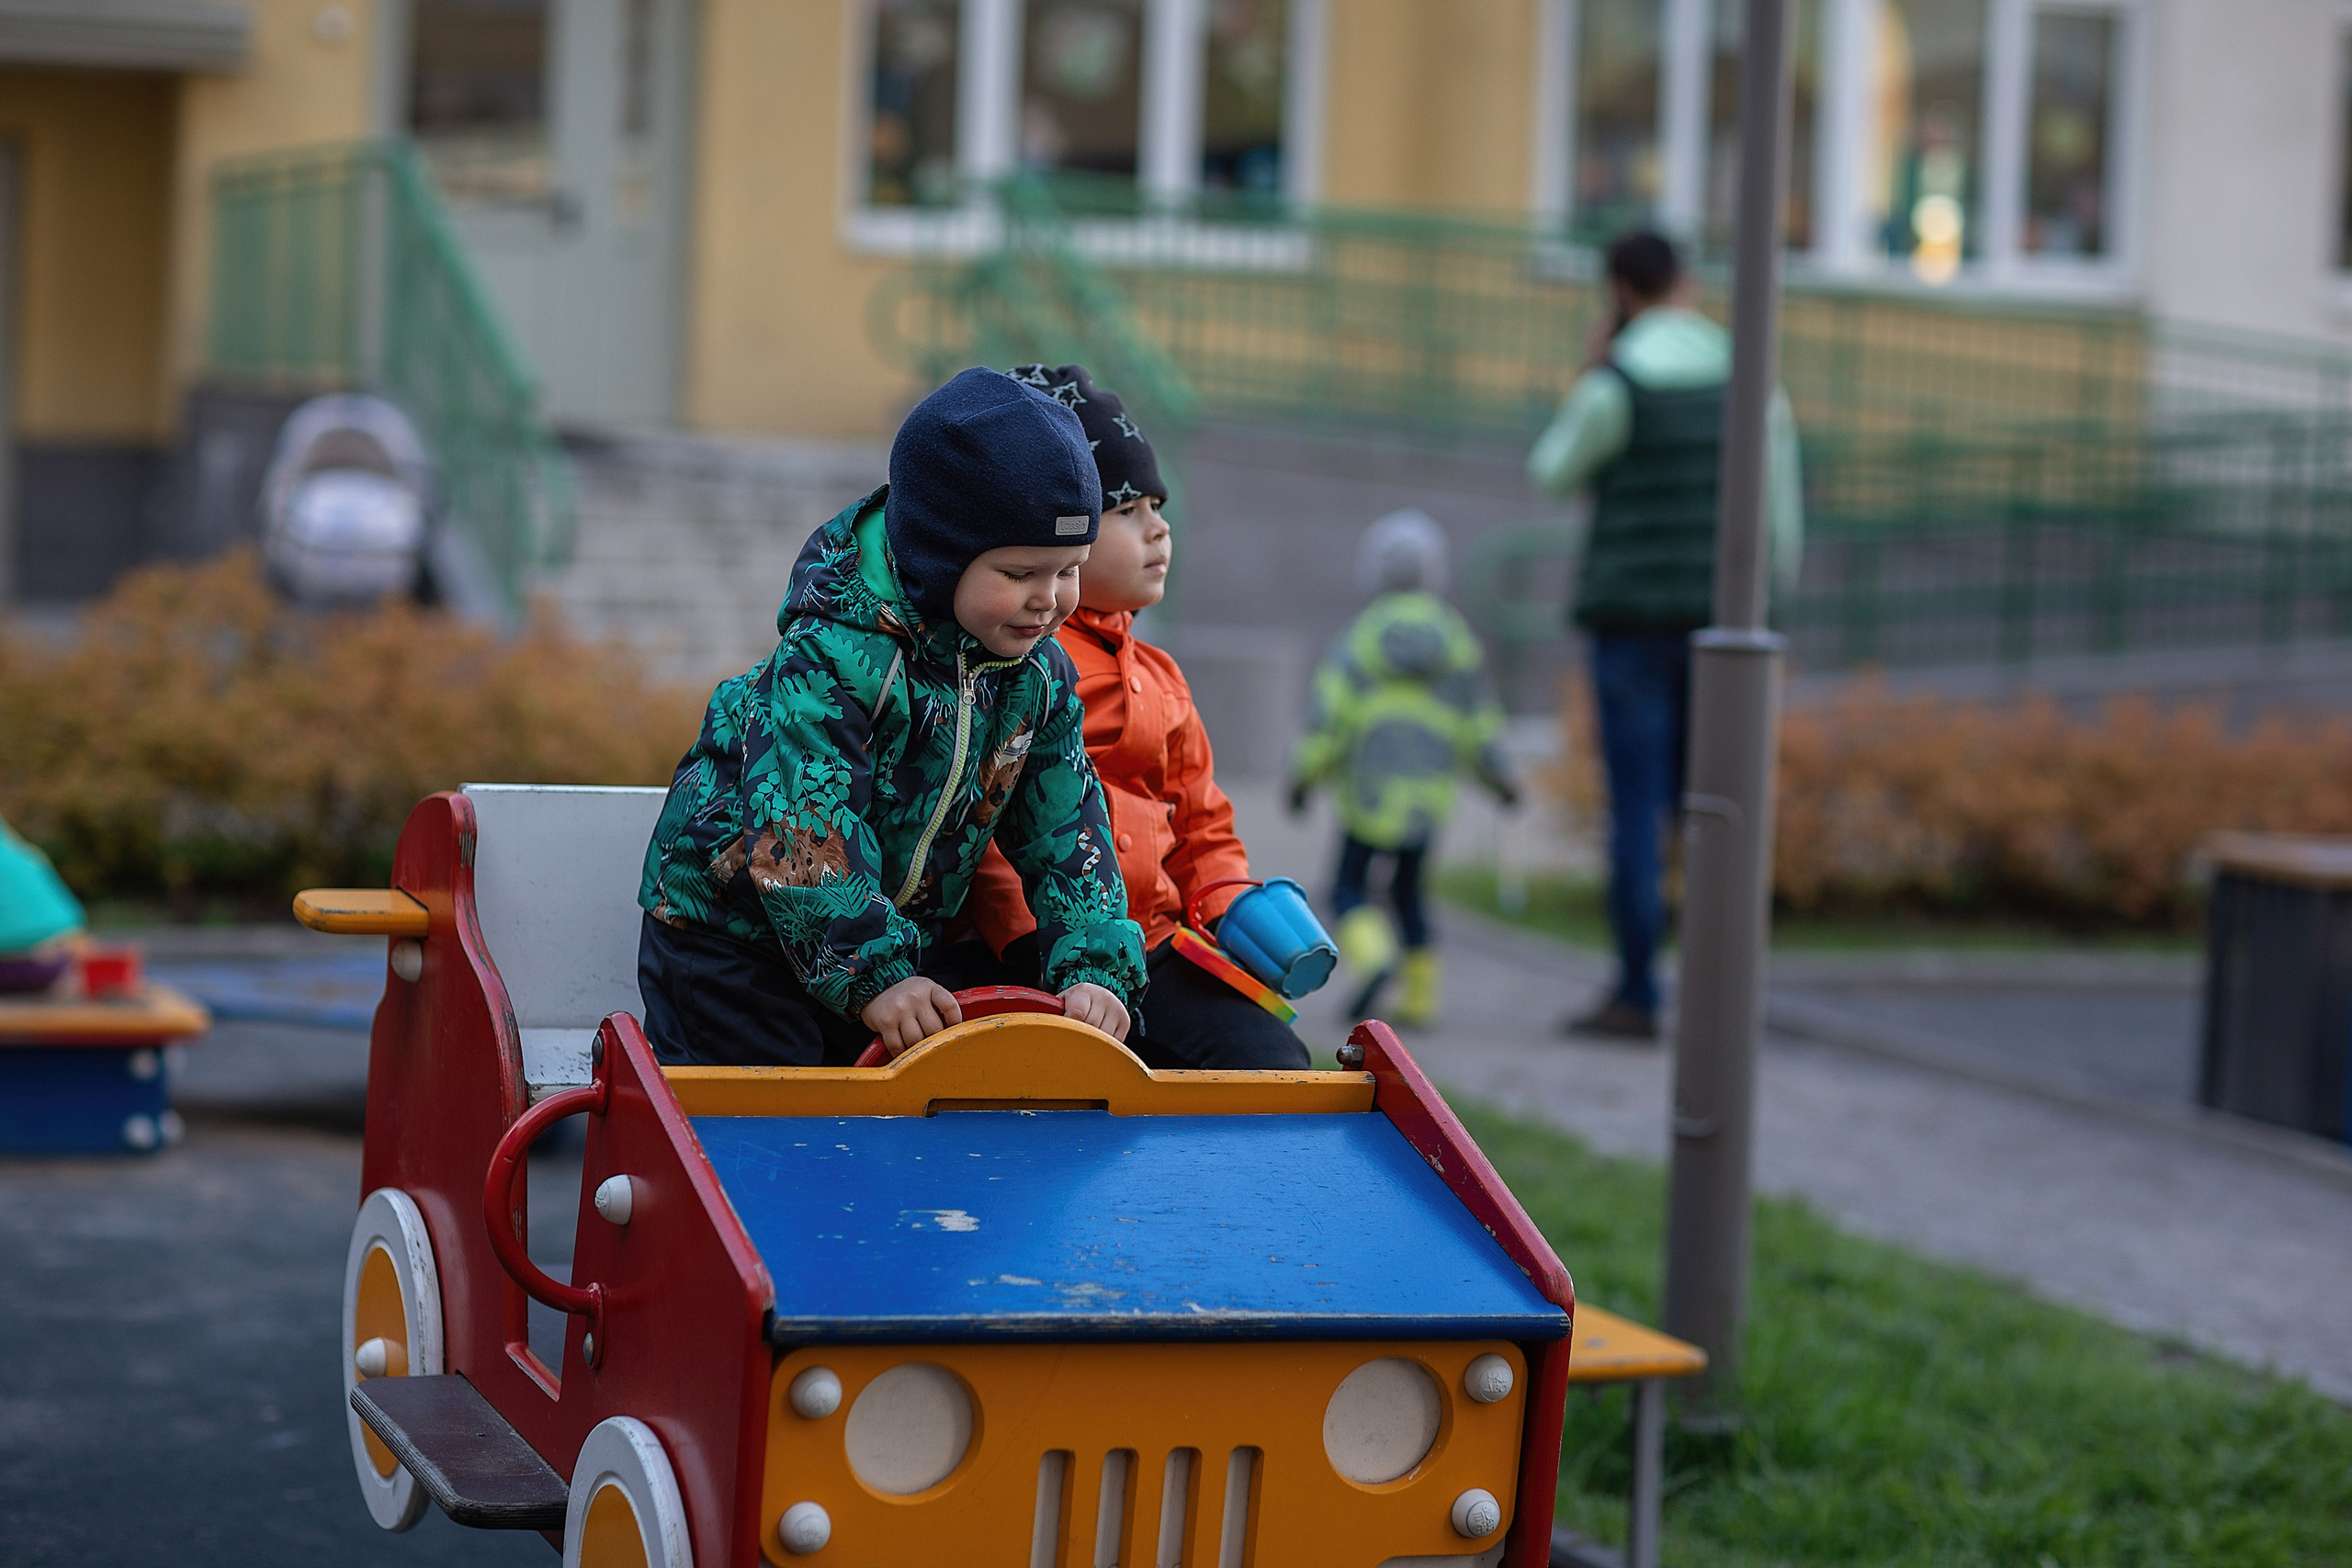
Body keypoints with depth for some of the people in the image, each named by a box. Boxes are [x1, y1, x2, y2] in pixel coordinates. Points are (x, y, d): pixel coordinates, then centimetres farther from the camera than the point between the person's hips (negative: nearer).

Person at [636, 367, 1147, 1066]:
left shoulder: (1039, 675, -5)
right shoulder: (832, 659, -28)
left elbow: (1064, 827, -3)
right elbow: (802, 832, -32)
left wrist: (1095, 968, -16)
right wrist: (872, 976, -37)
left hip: (891, 942, 6)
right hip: (733, 931, -6)